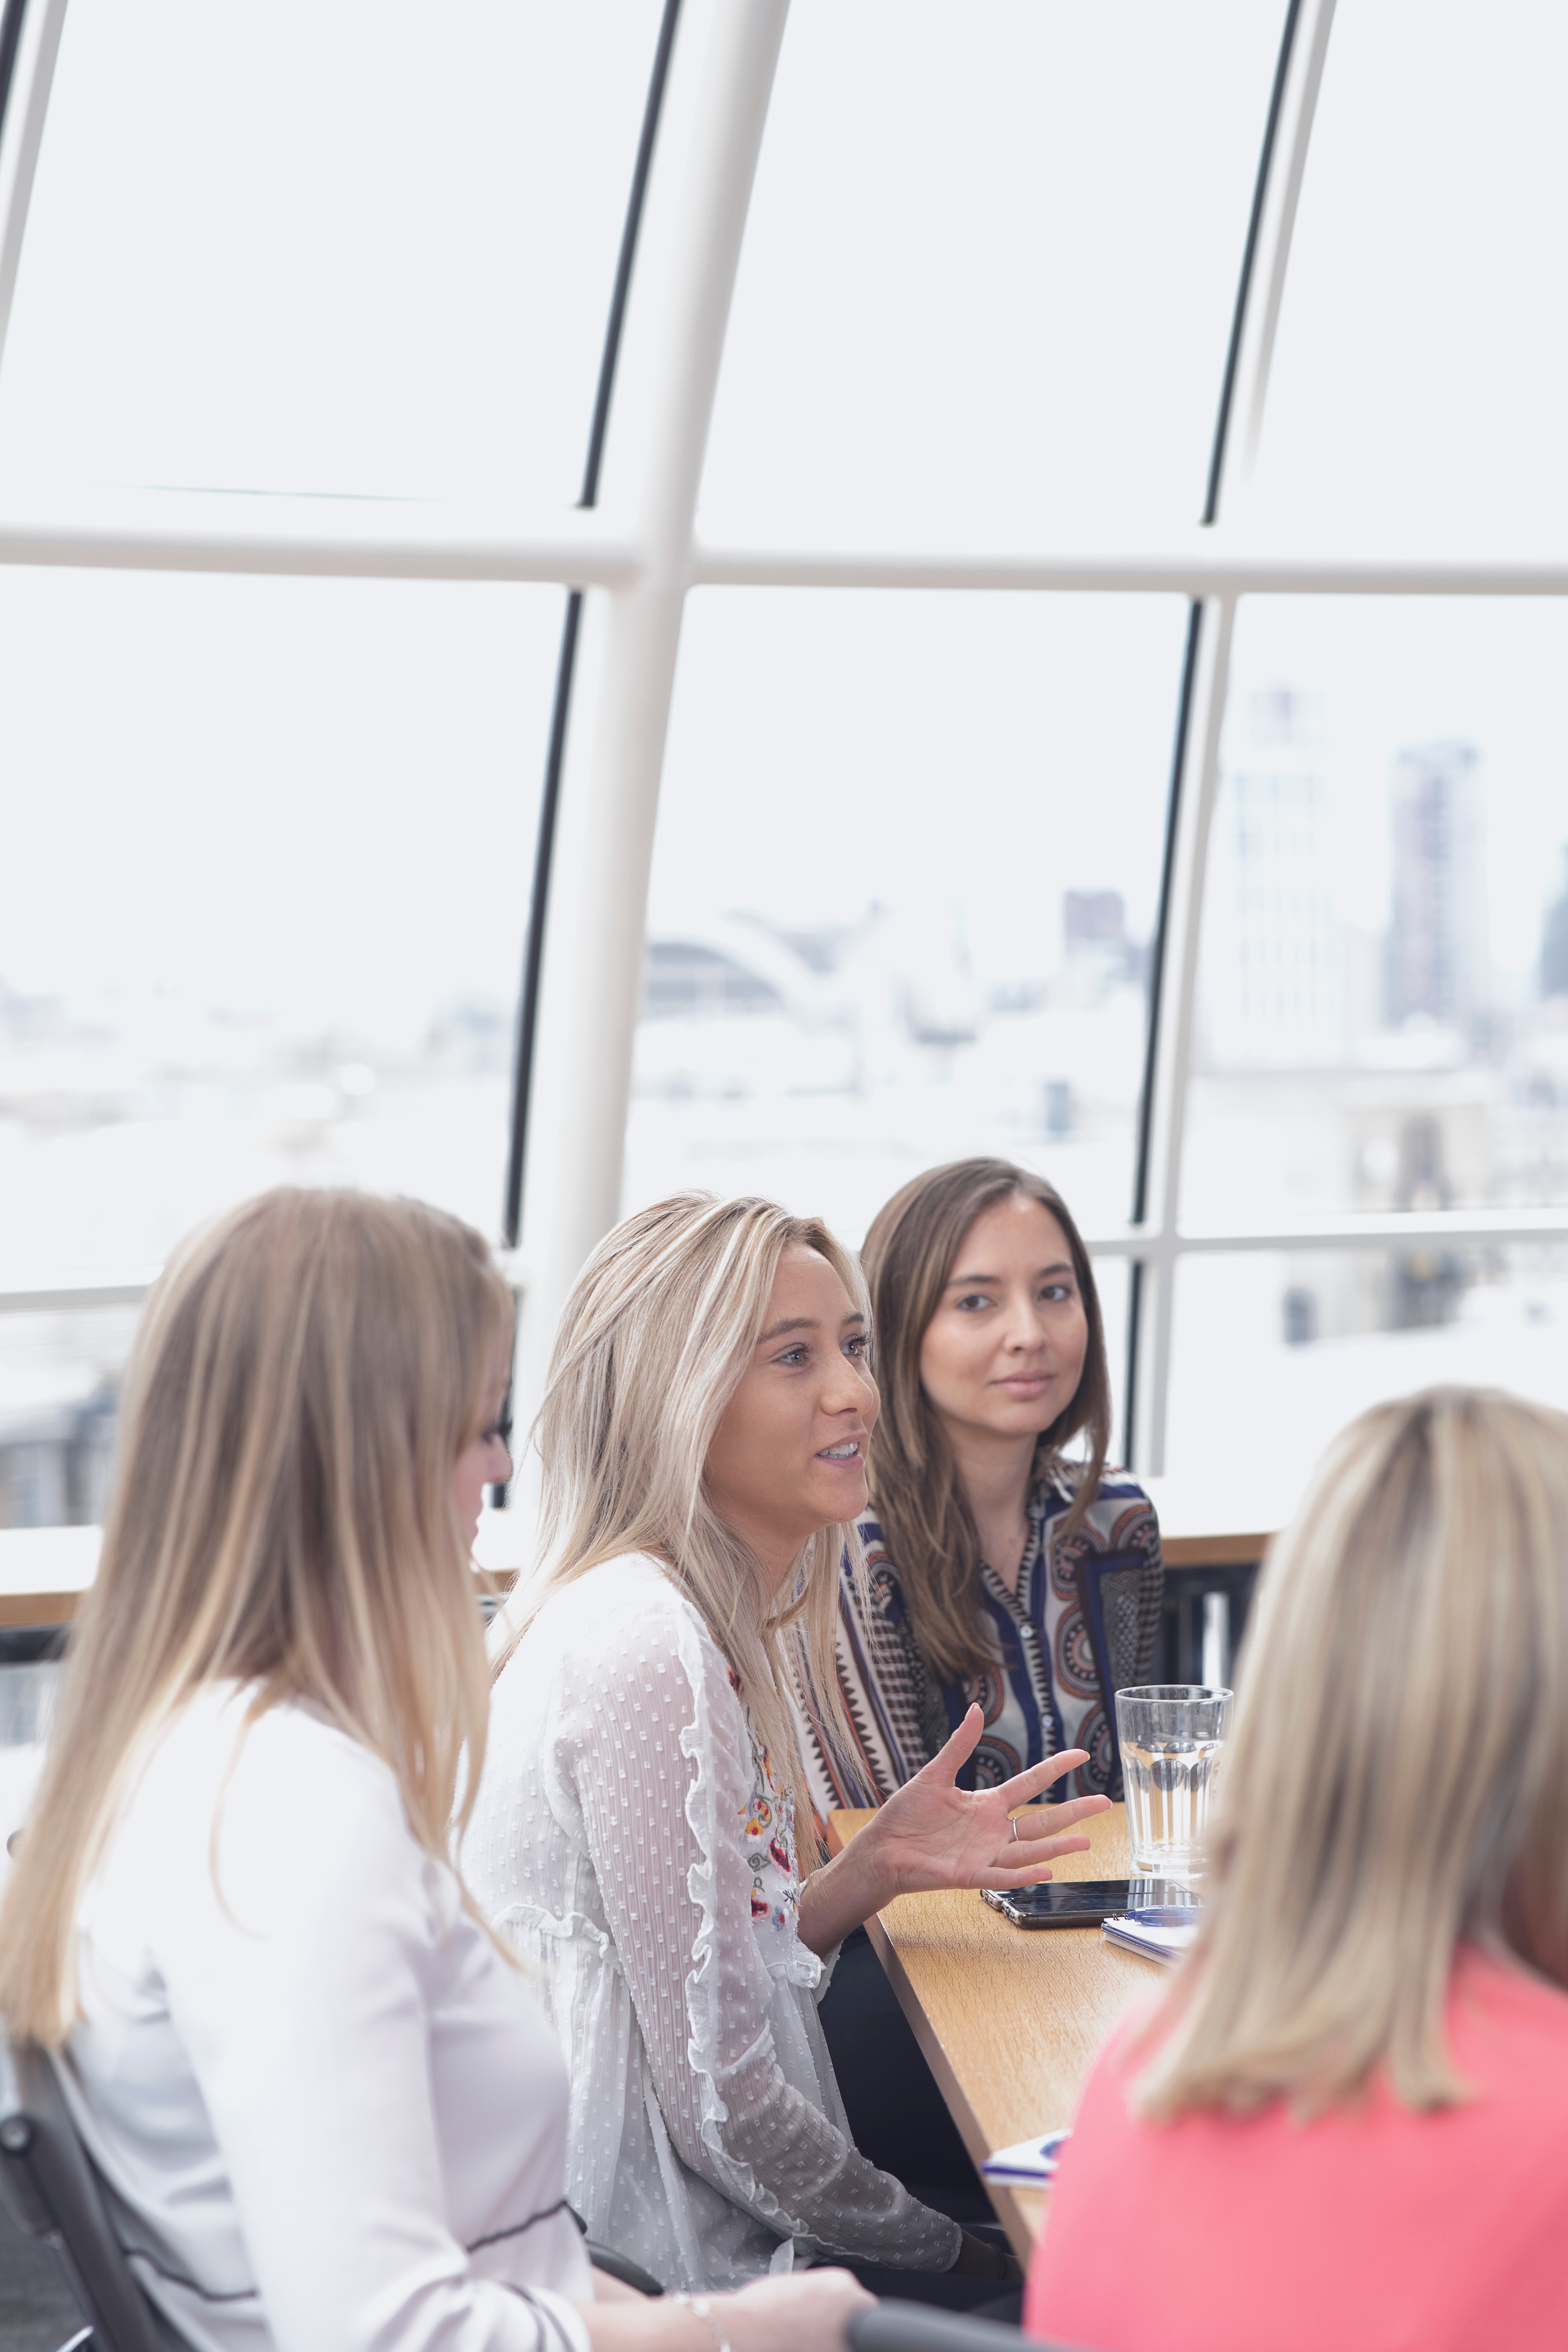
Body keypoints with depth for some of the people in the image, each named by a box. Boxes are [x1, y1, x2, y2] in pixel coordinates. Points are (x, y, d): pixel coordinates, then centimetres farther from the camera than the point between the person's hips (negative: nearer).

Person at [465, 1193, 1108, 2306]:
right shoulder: (645, 1650, -22)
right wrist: (958, 2253, -7)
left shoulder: (725, 1626, 7)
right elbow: (726, 2110, -21)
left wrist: (873, 1866, -3)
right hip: (659, 2285, -8)